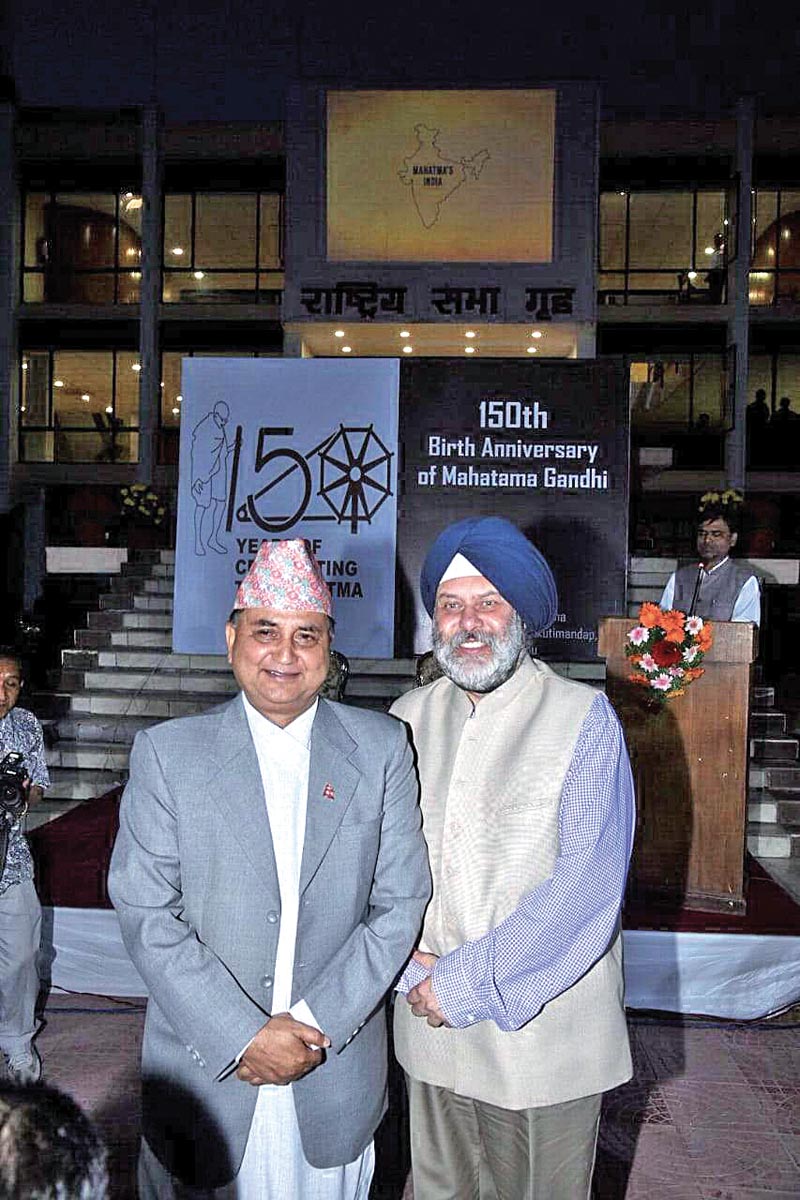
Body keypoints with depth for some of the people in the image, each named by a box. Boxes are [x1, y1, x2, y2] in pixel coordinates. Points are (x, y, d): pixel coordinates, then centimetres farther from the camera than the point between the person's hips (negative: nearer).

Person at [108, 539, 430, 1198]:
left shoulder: (381, 747, -3)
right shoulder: (167, 752, -7)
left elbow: (400, 902, -4)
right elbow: (147, 913, -10)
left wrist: (317, 1023, -11)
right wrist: (242, 1036, -15)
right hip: (205, 1067, -1)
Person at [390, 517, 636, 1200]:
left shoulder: (584, 719, -12)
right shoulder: (409, 719, 1)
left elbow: (587, 883, -19)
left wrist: (468, 982, -18)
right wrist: (411, 964, -12)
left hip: (543, 1034, -3)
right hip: (431, 1027, 4)